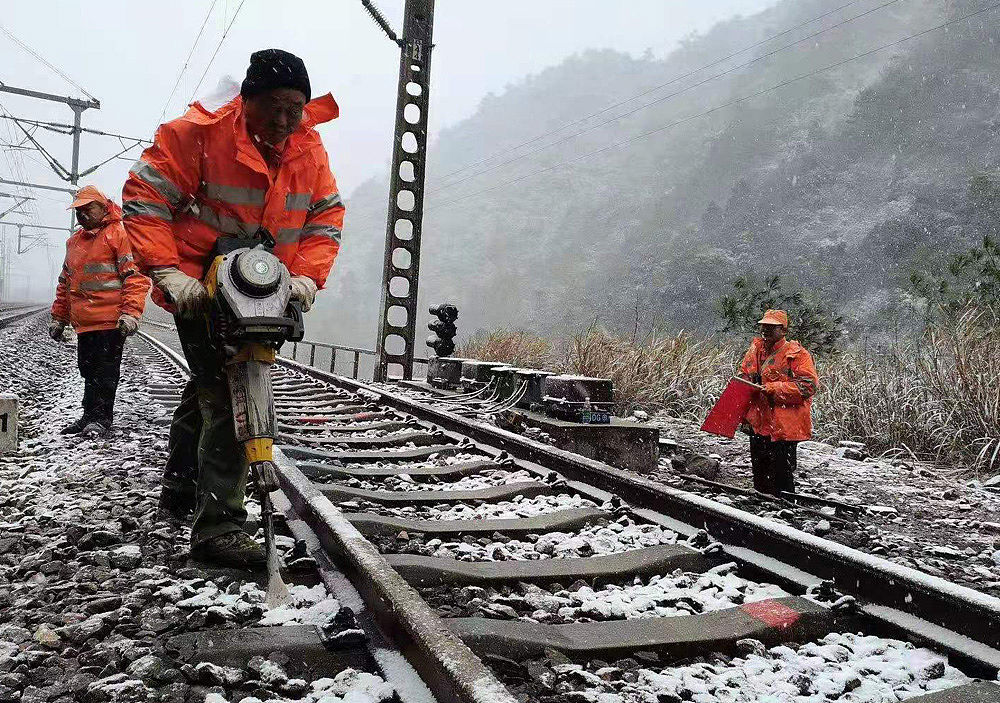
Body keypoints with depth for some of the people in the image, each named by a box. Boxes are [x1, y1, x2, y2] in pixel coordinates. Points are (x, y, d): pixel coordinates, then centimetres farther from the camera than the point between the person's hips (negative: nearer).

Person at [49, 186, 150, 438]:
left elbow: (135, 275, -12)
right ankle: (90, 416, 20)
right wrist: (59, 317, 23)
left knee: (105, 371, -2)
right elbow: (65, 283, 26)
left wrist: (130, 313, -20)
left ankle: (100, 417, 6)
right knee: (88, 369, 12)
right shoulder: (74, 241, 21)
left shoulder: (119, 234, -4)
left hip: (110, 321, -7)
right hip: (84, 322, 8)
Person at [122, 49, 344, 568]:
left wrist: (306, 276, -13)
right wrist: (167, 272, -24)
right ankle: (218, 526, -11)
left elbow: (326, 218, 2)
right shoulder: (198, 133, -15)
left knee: (208, 387, 22)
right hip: (201, 287, -6)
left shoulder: (310, 149, -1)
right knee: (226, 397, -19)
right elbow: (144, 197, -14)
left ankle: (179, 487, 43)